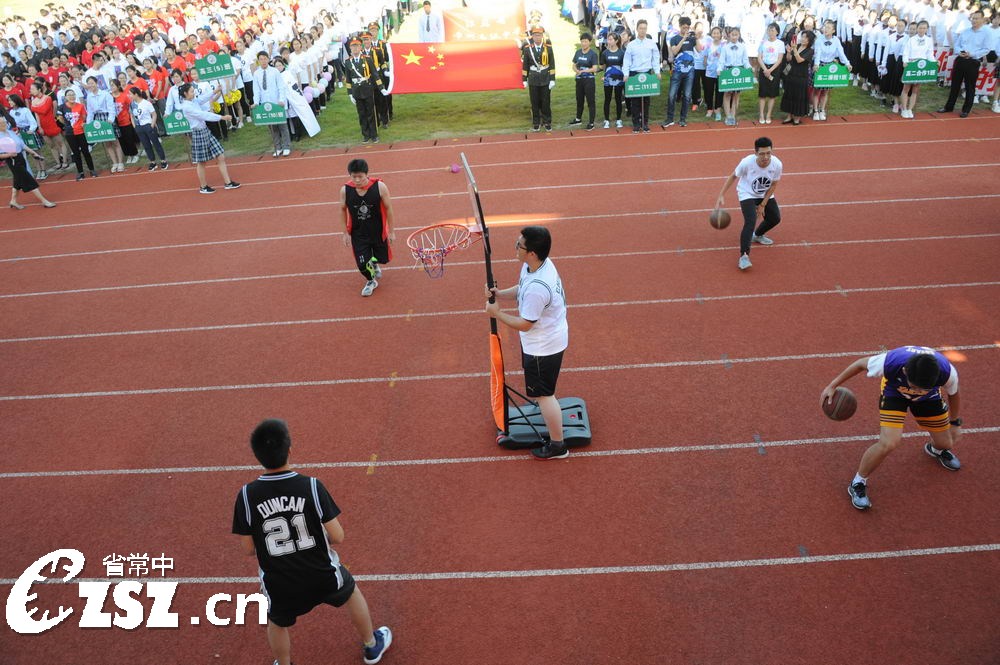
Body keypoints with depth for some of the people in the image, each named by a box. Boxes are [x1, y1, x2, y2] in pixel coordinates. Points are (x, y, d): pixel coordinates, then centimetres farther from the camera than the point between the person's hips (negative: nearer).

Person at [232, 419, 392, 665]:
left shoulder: (246, 496, -18)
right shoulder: (312, 486, -21)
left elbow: (248, 549, -8)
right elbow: (337, 537, -16)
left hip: (279, 584, 0)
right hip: (323, 575, 0)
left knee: (277, 624, 32)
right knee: (352, 593, 32)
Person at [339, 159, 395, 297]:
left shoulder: (379, 187, -21)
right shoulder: (345, 190, -17)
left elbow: (388, 208, -10)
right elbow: (343, 210, -1)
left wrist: (391, 231, -5)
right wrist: (346, 233, 2)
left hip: (378, 232, 0)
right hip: (358, 234, 0)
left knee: (383, 259, 14)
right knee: (362, 264, -1)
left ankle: (374, 263, 54)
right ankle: (371, 281, 34)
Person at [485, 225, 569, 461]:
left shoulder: (537, 288, -38)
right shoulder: (539, 263, -8)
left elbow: (524, 324, -27)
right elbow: (521, 290, 9)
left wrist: (497, 313, -15)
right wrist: (500, 293, -8)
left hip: (543, 348, -10)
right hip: (550, 338, 10)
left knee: (543, 394, 6)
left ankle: (557, 446, 22)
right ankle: (548, 414, 58)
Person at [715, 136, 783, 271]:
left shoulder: (777, 164, -24)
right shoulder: (747, 162, -33)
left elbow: (773, 185, -9)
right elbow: (733, 176, -15)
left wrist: (762, 205, -10)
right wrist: (721, 196, -19)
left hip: (765, 195, 5)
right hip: (747, 194, -5)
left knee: (775, 219, 10)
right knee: (750, 221, -25)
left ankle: (757, 235, 40)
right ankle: (744, 256, -26)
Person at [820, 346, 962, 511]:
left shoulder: (947, 372, -37)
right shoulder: (890, 363, -44)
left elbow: (953, 394, -11)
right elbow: (860, 364, -21)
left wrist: (955, 423, 5)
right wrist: (832, 386, -15)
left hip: (931, 397, 3)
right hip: (894, 392, -3)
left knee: (946, 443, 9)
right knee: (889, 443, -22)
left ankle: (936, 449, 51)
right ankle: (858, 484, 1)